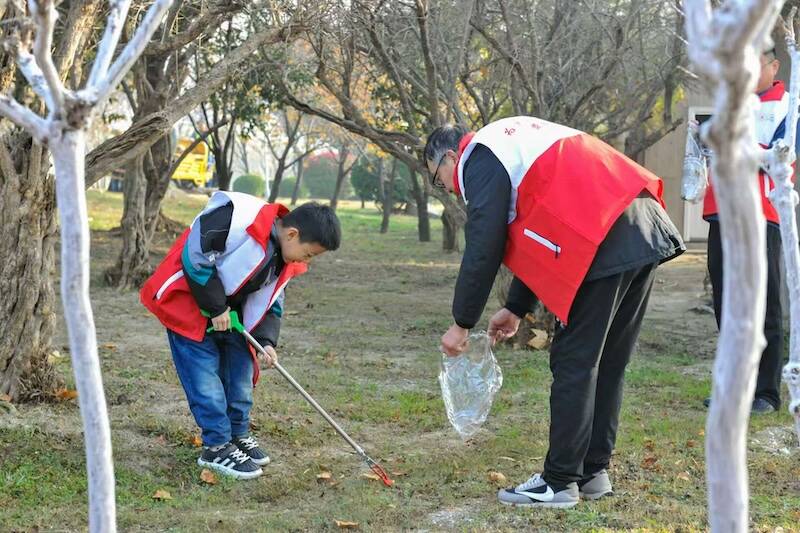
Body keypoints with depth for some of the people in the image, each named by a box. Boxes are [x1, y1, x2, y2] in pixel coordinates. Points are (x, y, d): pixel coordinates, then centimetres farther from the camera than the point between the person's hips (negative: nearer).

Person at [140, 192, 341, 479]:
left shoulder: (287, 261, -3)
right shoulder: (237, 219, -31)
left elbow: (270, 302, 6)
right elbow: (196, 259, -28)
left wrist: (266, 340, -10)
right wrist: (215, 308, -21)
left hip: (230, 311, 8)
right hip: (187, 301, -8)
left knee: (240, 368, 10)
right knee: (205, 373, -9)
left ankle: (238, 435, 25)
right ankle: (217, 446, 0)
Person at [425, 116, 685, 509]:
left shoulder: (480, 160, 0)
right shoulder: (515, 142, 29)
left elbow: (483, 249, -5)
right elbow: (536, 243, 30)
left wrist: (462, 324, 5)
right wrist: (515, 310, 30)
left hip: (605, 242, -10)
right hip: (646, 232, 10)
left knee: (573, 362, -2)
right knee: (607, 364, 14)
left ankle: (560, 483, 3)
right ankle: (593, 472, 22)